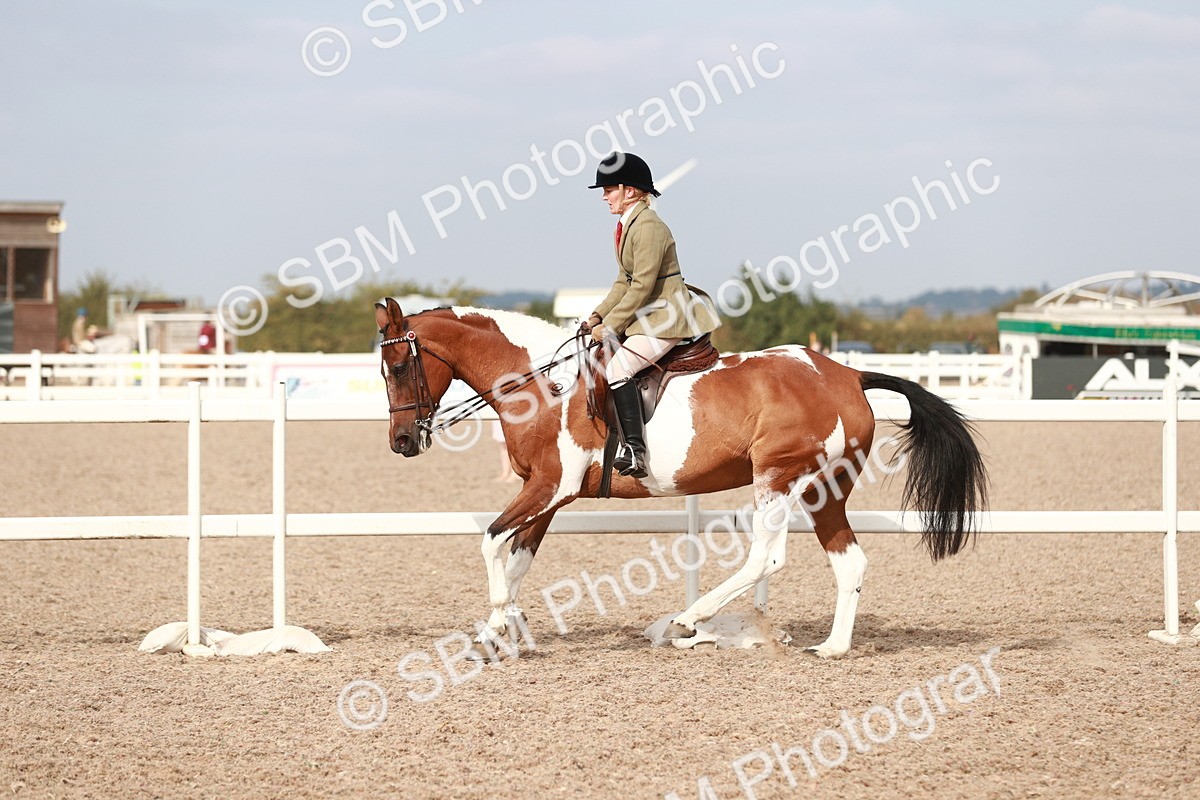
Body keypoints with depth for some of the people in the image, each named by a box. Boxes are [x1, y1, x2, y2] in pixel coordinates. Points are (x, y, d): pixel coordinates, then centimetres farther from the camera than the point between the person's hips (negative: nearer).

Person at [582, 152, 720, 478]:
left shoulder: (649, 227, -18)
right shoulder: (625, 227, 14)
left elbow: (642, 286, -21)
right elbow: (625, 281, 17)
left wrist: (610, 326, -17)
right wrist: (598, 316, 6)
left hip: (667, 318, -11)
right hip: (647, 315, 11)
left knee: (618, 366, -25)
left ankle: (635, 451, -28)